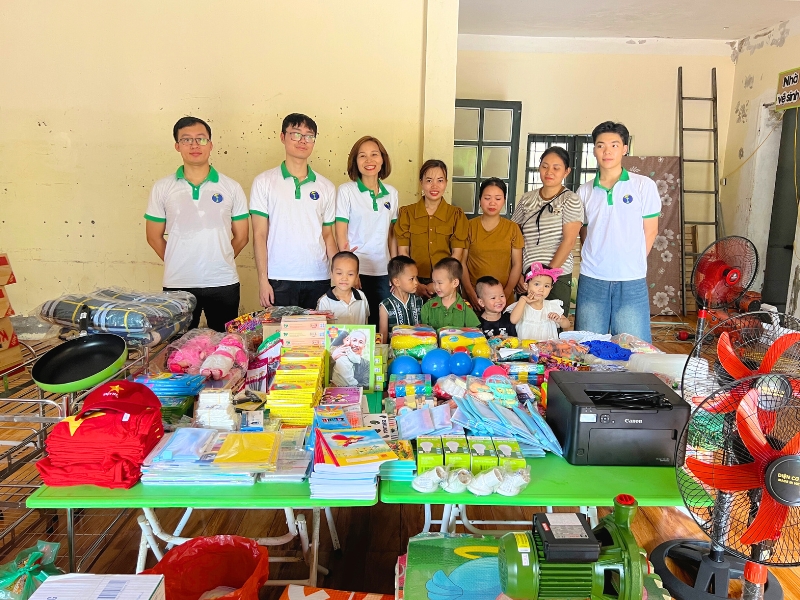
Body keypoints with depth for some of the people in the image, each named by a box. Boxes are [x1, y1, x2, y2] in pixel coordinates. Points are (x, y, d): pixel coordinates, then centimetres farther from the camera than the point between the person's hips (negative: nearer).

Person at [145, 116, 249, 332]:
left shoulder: (231, 188, 2)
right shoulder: (162, 188, 3)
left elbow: (241, 236, 7)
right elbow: (154, 237, 9)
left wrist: (218, 263, 10)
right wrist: (178, 264, 9)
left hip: (223, 284, 0)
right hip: (177, 285, 0)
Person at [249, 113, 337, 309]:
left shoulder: (326, 187, 10)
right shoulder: (264, 182, 3)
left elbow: (328, 236, 12)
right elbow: (259, 235, 0)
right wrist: (263, 280, -6)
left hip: (318, 279, 2)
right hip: (279, 280, -2)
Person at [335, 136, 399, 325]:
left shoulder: (391, 193, 8)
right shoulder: (346, 190, -4)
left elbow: (391, 235, 11)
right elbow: (341, 235, -6)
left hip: (383, 273, 4)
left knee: (381, 323, 9)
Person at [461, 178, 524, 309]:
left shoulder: (512, 228, 3)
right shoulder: (469, 226, 1)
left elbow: (517, 265, 3)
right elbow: (462, 262, -1)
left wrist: (506, 293, -8)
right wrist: (471, 293, -10)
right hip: (474, 296, -1)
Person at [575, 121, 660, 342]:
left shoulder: (644, 185, 1)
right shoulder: (584, 191, 8)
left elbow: (650, 231, 4)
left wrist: (633, 265, 4)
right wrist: (590, 262, 5)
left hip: (632, 282, -2)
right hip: (591, 280, 2)